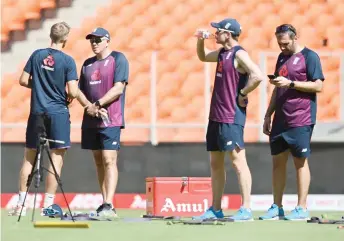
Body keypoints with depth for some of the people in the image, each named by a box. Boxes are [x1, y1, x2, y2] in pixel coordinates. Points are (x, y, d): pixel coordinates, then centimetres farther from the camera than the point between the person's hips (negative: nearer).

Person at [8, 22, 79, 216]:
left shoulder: (37, 55, 3)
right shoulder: (68, 61, -9)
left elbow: (23, 81, 5)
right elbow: (72, 92, -13)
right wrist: (71, 96, 9)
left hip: (37, 111, 4)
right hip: (58, 112, -4)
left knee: (29, 157, 12)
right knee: (57, 158, 1)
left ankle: (21, 204, 12)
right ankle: (48, 203, -3)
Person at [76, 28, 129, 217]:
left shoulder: (118, 59, -2)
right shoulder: (88, 64, 16)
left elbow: (118, 88, -11)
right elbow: (80, 90, 13)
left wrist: (98, 105, -15)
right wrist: (89, 106, -6)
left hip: (110, 120, -7)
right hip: (90, 120, 7)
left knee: (109, 160, -13)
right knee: (99, 161, 8)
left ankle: (109, 205, -20)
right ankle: (105, 203, 12)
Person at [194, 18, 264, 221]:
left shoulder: (239, 54, -13)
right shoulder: (222, 53, 14)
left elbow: (258, 76, -26)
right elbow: (203, 57, 34)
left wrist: (242, 94, -16)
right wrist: (200, 41, 17)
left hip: (232, 117, -10)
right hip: (216, 115, 10)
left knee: (238, 160, -10)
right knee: (216, 163, 12)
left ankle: (246, 209, -10)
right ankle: (216, 209, 19)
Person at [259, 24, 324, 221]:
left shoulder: (309, 57, -6)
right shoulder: (282, 57, 17)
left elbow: (318, 86, -13)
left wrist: (290, 83, -19)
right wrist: (268, 116, 18)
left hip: (301, 121, -7)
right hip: (281, 120, 7)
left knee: (300, 161, -4)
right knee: (278, 161, 7)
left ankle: (302, 208, 0)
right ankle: (277, 208, 12)